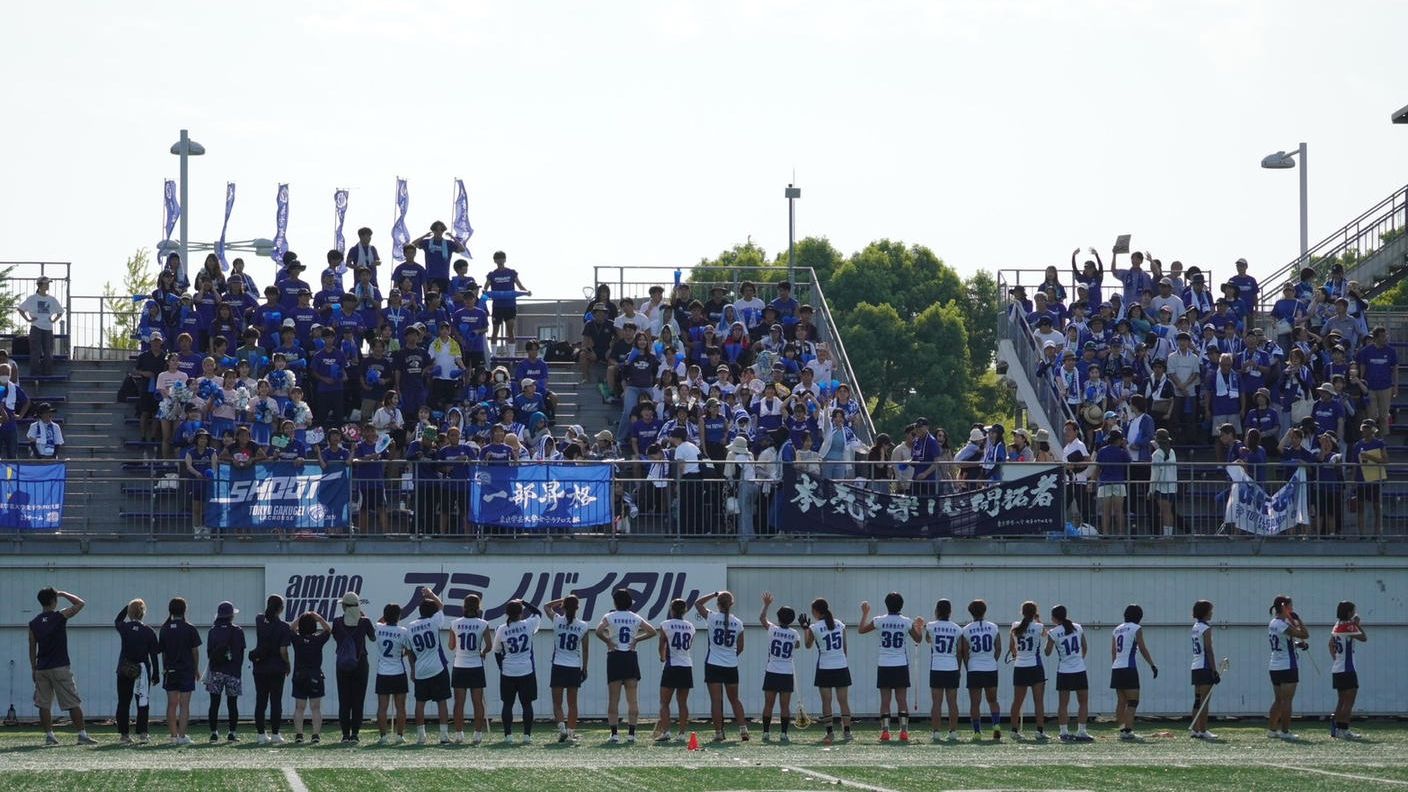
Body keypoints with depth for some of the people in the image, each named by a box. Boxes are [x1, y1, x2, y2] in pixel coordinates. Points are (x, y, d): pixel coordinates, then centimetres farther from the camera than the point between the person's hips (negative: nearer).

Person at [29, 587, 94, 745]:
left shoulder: (33, 624, 5)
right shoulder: (60, 616, -7)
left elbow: (32, 648, 8)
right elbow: (80, 603, 0)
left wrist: (33, 669, 15)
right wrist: (63, 594, 9)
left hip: (41, 668, 4)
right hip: (60, 667, -4)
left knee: (44, 704, 7)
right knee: (74, 703, 0)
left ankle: (49, 735, 4)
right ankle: (82, 734, -3)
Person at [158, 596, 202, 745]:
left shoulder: (164, 629, 3)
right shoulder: (189, 629, -6)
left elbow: (162, 652, 6)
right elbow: (195, 651, -2)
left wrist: (165, 669, 14)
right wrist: (196, 669, 9)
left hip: (170, 671, 3)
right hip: (186, 670, -3)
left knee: (171, 705, 7)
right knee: (184, 705, -3)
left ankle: (173, 736, 7)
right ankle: (182, 736, -8)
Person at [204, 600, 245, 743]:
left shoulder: (212, 631, 4)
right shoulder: (237, 631, -3)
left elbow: (209, 652, 8)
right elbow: (241, 653, -1)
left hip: (216, 671, 2)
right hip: (232, 672, -2)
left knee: (214, 703, 3)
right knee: (232, 704, 3)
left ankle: (214, 732, 0)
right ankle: (232, 733, 1)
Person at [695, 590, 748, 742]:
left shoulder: (712, 617, -9)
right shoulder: (738, 623, -1)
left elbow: (698, 603, 9)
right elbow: (740, 647, 5)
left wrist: (714, 595, 12)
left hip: (713, 665, -3)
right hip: (731, 665, 3)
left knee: (716, 700, 0)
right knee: (734, 699, 15)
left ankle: (718, 732, -1)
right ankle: (743, 728, 7)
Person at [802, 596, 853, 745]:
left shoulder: (814, 628, -7)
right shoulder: (840, 624, 3)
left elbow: (808, 645, 10)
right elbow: (845, 647, 8)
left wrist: (805, 629, 21)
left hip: (825, 668, -3)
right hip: (841, 666, 3)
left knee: (826, 701, 3)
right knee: (843, 701, 6)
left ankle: (830, 732, -3)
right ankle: (847, 731, 3)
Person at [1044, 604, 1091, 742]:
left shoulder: (1053, 633, -7)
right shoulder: (1078, 628, 2)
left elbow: (1048, 653, 0)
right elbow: (1085, 648, 11)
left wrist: (1046, 636, 13)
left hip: (1064, 672, -1)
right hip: (1080, 671, 1)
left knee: (1063, 704, 5)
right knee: (1083, 702, 8)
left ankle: (1064, 732, 2)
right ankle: (1081, 732, 3)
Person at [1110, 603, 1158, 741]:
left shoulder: (1117, 630, 16)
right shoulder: (1136, 629, -4)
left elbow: (1113, 651, 16)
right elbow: (1143, 649, -7)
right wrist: (1152, 665, -2)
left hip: (1116, 668, 7)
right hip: (1129, 668, -7)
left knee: (1121, 702, 10)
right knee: (1133, 701, -6)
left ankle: (1122, 730, 9)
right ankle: (1128, 730, -15)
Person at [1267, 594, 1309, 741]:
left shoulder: (1272, 623, 11)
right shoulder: (1282, 624, -18)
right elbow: (1304, 634, -21)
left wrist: (1296, 645, 11)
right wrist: (1297, 619, -10)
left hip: (1275, 667, 9)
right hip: (1287, 667, -9)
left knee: (1278, 700, 15)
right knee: (1287, 700, -5)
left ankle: (1271, 729, 16)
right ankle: (1285, 732, -6)